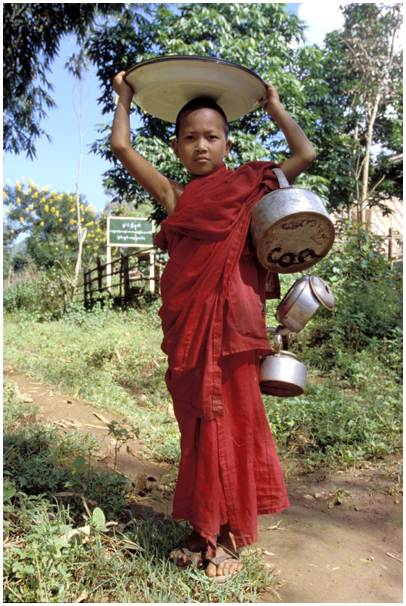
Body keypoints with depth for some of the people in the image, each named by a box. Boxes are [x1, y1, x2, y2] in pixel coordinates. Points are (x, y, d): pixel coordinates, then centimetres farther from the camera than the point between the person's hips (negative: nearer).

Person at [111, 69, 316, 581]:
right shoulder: (173, 195, 11)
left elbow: (305, 154, 5)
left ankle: (230, 535, 18)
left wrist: (274, 108, 17)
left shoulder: (246, 187, 6)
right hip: (186, 327, 3)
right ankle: (204, 528, 25)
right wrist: (124, 97, 27)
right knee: (197, 424, 11)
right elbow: (121, 147, 13)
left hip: (231, 323, -3)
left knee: (232, 422, 3)